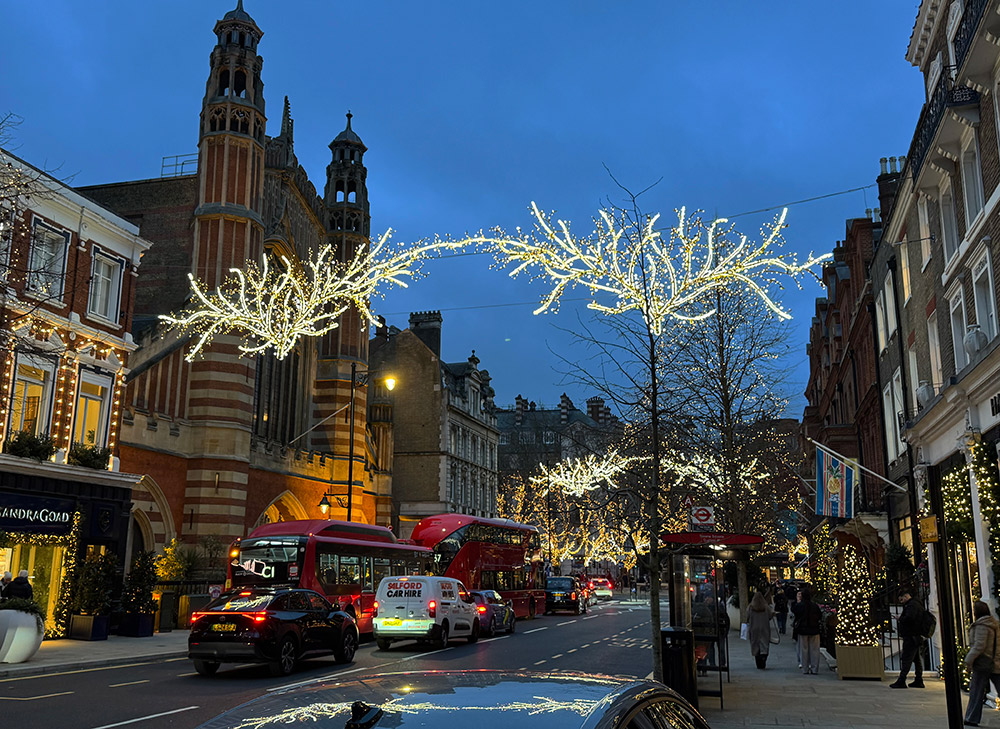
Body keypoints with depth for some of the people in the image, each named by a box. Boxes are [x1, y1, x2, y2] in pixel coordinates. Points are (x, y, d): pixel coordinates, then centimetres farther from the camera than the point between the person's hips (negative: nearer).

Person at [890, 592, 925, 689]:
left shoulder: (912, 605, -13)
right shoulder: (917, 604, 20)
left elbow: (909, 618, -27)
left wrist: (900, 619, -10)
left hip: (911, 636, -11)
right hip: (917, 636, 11)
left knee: (906, 659, -11)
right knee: (916, 659, 13)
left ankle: (901, 681, -12)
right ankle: (919, 680, 17)